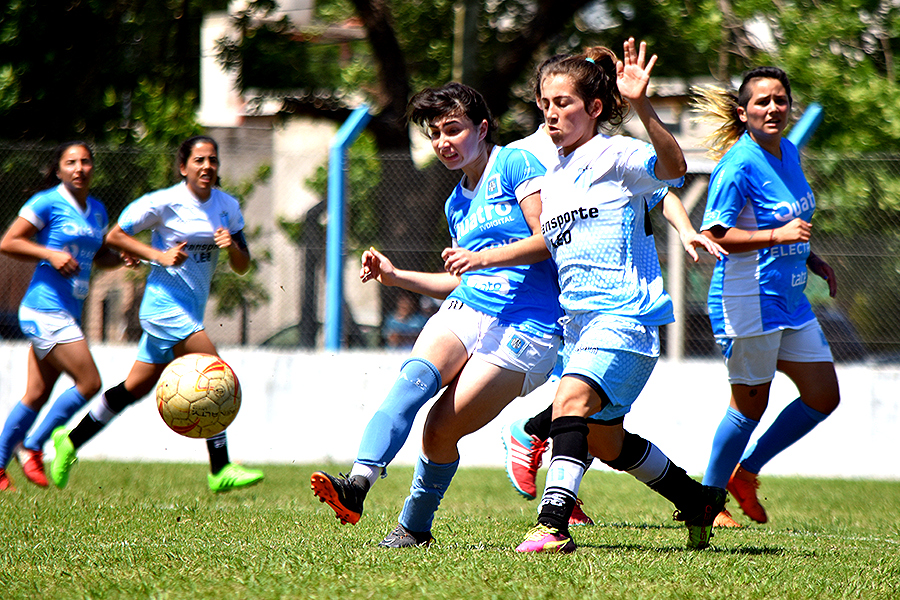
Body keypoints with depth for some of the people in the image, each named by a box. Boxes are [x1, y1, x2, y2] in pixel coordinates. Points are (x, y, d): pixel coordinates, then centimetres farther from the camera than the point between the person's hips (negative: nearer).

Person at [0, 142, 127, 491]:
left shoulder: (97, 210, 14)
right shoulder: (48, 203, -8)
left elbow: (100, 255, 26)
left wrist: (124, 256, 6)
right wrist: (51, 254, -18)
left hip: (67, 315, 8)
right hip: (45, 310, -8)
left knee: (37, 395, 9)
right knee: (89, 383, -12)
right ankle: (32, 446, 0)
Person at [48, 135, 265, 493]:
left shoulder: (227, 207, 7)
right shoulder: (165, 202, -10)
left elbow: (243, 267, 10)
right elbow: (115, 236, -3)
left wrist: (231, 247, -12)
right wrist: (159, 255, -15)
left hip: (191, 311, 7)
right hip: (165, 304, -7)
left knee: (136, 387, 11)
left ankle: (71, 441, 24)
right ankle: (220, 470, -17)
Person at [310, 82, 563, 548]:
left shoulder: (515, 165, -1)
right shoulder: (457, 203, 22)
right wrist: (396, 276, 22)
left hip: (524, 329, -6)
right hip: (464, 313, 6)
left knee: (441, 430, -14)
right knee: (415, 376, -27)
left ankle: (415, 526, 7)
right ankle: (358, 483, -42)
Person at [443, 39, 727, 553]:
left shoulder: (614, 155, -9)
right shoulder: (555, 174, 17)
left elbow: (672, 168, -29)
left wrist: (641, 107, -42)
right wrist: (481, 258, 25)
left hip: (626, 313, -9)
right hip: (580, 318, 9)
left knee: (572, 397, -29)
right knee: (603, 439, 14)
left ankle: (553, 524, -38)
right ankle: (697, 500, 33)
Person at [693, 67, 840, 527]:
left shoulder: (789, 153, 9)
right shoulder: (739, 165, -17)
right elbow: (713, 235, -22)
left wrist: (813, 260, 12)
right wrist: (778, 236, -28)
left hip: (790, 299, 9)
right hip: (747, 300, -8)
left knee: (823, 397, 9)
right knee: (751, 403, 0)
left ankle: (746, 472, 23)